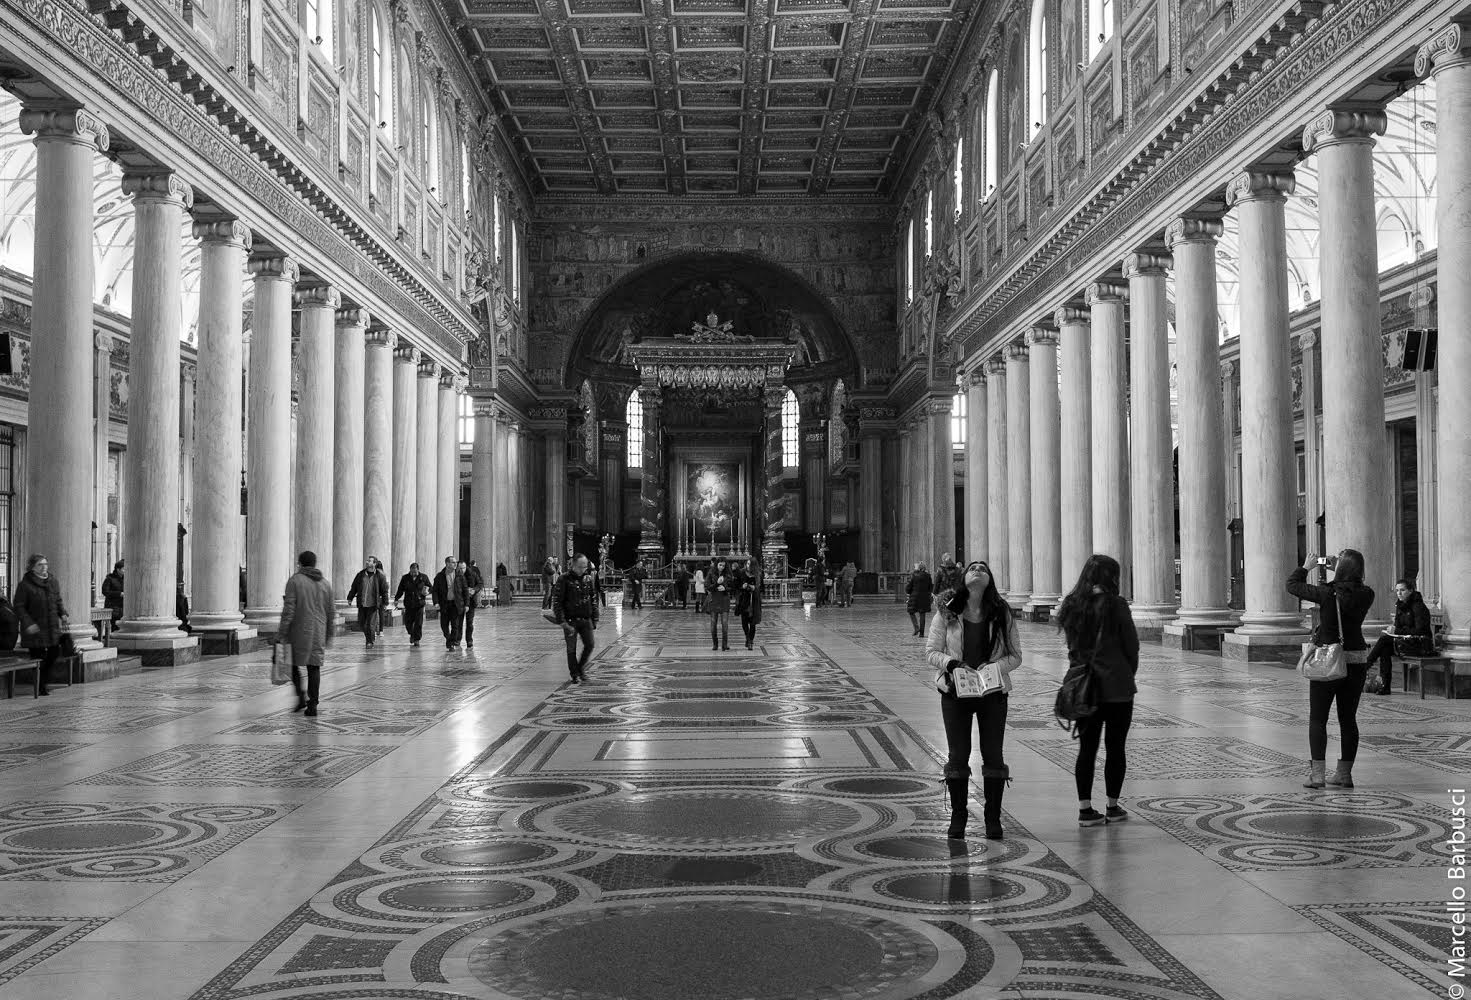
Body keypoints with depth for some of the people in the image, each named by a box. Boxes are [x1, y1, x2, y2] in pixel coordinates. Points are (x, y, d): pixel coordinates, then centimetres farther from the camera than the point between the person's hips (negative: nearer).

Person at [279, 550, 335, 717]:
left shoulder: (295, 581, -6)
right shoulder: (325, 583, 9)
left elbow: (288, 609, -12)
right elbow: (331, 612, 12)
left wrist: (283, 633, -8)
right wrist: (328, 635, 20)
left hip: (299, 631, -4)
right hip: (318, 632, 4)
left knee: (293, 663, 12)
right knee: (314, 667, 7)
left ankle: (301, 696, -1)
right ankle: (312, 704, 4)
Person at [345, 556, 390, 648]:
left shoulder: (380, 576, -4)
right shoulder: (361, 574, 6)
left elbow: (385, 590, -1)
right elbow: (354, 587, 13)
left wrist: (385, 602, -1)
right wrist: (350, 598, 11)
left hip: (373, 604, -4)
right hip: (362, 603, 4)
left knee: (371, 624, -4)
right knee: (361, 623, 9)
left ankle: (370, 641, 10)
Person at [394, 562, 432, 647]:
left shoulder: (423, 577, 1)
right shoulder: (405, 578, 4)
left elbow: (431, 587, 10)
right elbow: (400, 590, 8)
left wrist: (428, 591, -11)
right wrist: (396, 599, -4)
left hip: (419, 604, -1)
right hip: (409, 604, 1)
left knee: (418, 623, -6)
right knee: (407, 622, 2)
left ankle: (417, 639, 6)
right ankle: (412, 635, 31)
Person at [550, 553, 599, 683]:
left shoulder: (589, 578, 5)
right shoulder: (565, 579, -10)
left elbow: (594, 599, 13)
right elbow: (556, 601, -10)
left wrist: (595, 619, 9)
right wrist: (561, 621, -15)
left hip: (586, 619, 4)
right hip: (570, 620, -4)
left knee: (589, 645, 3)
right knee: (571, 649, 3)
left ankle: (581, 668, 26)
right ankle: (575, 675, 17)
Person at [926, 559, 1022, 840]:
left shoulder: (1002, 613, 0)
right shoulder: (946, 612, -2)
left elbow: (1015, 655, 2)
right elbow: (931, 651, 0)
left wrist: (995, 666, -16)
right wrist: (951, 663, -19)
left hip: (993, 691, 1)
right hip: (955, 690, -1)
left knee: (993, 754, 5)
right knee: (957, 755, 4)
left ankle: (993, 817, 17)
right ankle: (957, 817, 15)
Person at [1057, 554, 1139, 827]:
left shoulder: (1071, 606, 3)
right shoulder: (1115, 605, -11)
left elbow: (1072, 645, 7)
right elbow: (1131, 645, -5)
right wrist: (1128, 675, 10)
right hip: (1116, 685, -4)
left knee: (1086, 747, 8)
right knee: (1115, 747, 7)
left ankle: (1085, 809, 8)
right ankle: (1113, 808, 15)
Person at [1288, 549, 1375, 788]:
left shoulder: (1327, 593, -16)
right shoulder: (1366, 595, -4)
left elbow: (1292, 585, -4)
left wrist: (1307, 567, 10)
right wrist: (1330, 572, 14)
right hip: (1356, 661, 4)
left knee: (1317, 719, 3)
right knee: (1348, 719, 12)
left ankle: (1317, 773, -3)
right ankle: (1344, 773, 16)